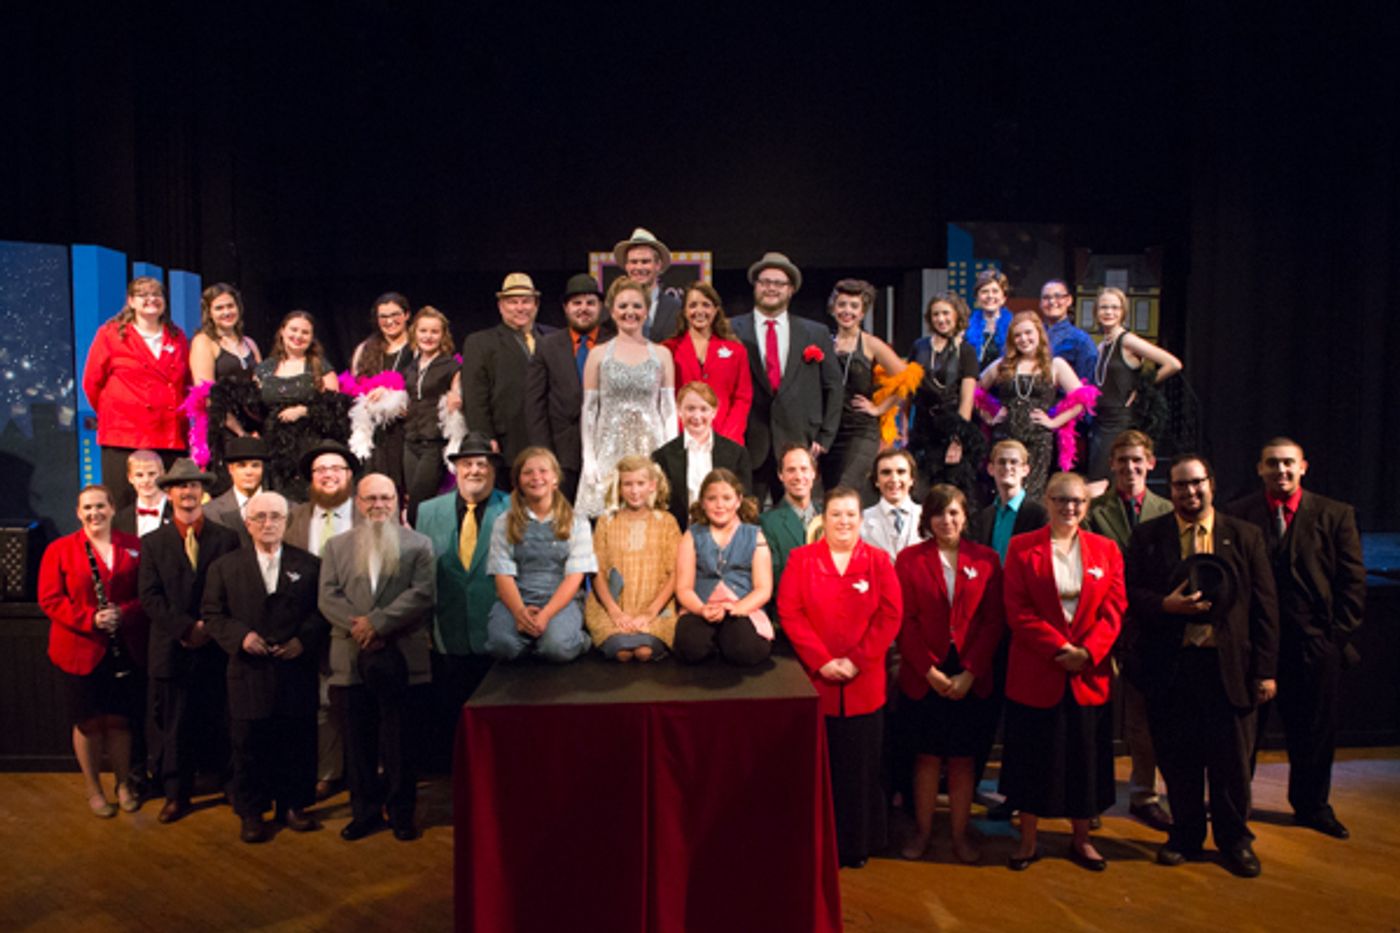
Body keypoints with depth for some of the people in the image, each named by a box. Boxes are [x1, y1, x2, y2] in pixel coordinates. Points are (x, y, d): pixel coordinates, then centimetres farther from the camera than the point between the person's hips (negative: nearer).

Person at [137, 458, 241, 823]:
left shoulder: (228, 538, 4)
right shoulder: (153, 542, 7)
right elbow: (149, 596, -2)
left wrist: (212, 627, -12)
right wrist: (186, 627, -13)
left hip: (217, 647, -1)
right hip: (172, 650, 1)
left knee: (221, 722, 6)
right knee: (173, 725, 6)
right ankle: (176, 795, 18)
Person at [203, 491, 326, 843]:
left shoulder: (309, 565, 5)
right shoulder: (224, 567, 6)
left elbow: (322, 612, 5)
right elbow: (212, 615, 5)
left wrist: (304, 639, -11)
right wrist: (240, 635, -11)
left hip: (296, 672, 1)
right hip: (249, 674, 0)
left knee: (296, 745, 8)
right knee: (249, 747, 6)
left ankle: (292, 805, 23)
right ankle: (251, 813, 20)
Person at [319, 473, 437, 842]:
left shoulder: (419, 545, 6)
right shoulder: (336, 546, 13)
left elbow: (422, 593, -7)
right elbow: (328, 597, 2)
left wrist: (377, 622, -14)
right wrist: (357, 627, -14)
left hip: (403, 659, -2)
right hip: (351, 659, 2)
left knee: (402, 744, 5)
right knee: (358, 743, 9)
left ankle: (401, 812, 18)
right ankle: (364, 811, 23)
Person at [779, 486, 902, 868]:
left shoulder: (878, 561, 5)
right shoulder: (801, 558, 3)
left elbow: (891, 616, -2)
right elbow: (790, 612, -4)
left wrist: (856, 661, -11)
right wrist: (822, 661, -12)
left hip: (864, 683, 1)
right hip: (814, 679, -1)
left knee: (860, 765, 8)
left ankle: (858, 844, 22)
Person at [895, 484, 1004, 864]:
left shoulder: (986, 559, 3)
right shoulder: (909, 558, 1)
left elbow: (994, 621, -1)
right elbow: (905, 621, -3)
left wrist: (970, 672, -9)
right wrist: (929, 669, -11)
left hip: (970, 679, 1)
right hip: (924, 677, -1)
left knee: (962, 759, 8)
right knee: (927, 757, 7)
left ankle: (960, 834, 20)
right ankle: (922, 831, 20)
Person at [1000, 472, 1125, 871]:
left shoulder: (1106, 549, 6)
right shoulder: (1022, 548, -1)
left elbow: (1114, 609, 0)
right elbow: (1017, 610, -7)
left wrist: (1088, 651, -14)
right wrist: (1059, 647, -16)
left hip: (1090, 674, 2)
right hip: (1035, 671, -2)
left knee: (1086, 759, 10)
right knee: (1033, 759, 7)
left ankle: (1081, 839, 27)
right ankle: (1028, 841, 21)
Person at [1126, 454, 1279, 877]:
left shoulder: (1245, 536, 5)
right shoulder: (1147, 536, 5)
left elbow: (1264, 606, 3)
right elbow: (1131, 595, 3)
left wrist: (1266, 669, -2)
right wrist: (1165, 605, -17)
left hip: (1228, 667, 0)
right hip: (1169, 667, 0)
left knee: (1231, 761, 8)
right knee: (1178, 760, 9)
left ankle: (1234, 839, 27)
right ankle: (1185, 834, 27)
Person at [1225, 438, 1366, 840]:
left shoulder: (1335, 515, 2)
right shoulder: (1236, 515, -1)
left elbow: (1353, 579, 3)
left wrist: (1339, 632, -3)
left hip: (1315, 644, 1)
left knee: (1315, 730, 13)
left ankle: (1312, 806, 32)